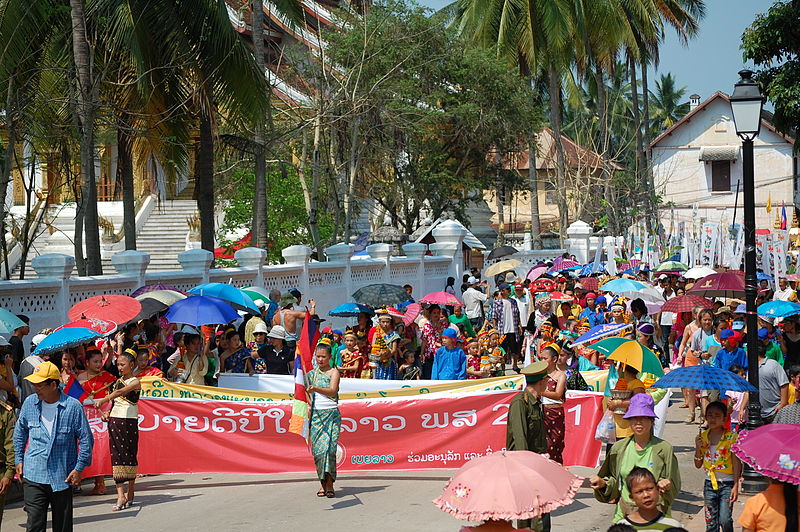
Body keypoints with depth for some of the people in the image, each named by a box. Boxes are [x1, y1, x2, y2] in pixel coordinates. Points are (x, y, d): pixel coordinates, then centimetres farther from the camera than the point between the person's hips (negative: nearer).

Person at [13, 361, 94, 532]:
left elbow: (86, 439, -3)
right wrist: (19, 459, 13)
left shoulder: (73, 406, -9)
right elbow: (20, 432, 16)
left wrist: (79, 468, -6)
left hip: (62, 477, -1)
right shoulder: (29, 403, 1)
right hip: (33, 475, 2)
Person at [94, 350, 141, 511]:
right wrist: (107, 413, 2)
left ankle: (130, 494, 11)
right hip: (114, 421, 6)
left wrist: (103, 400, -36)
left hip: (129, 422, -6)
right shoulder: (118, 381, 14)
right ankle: (121, 496, -6)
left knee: (130, 456, 1)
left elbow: (120, 392, -24)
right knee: (116, 456, -2)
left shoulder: (135, 382, -6)